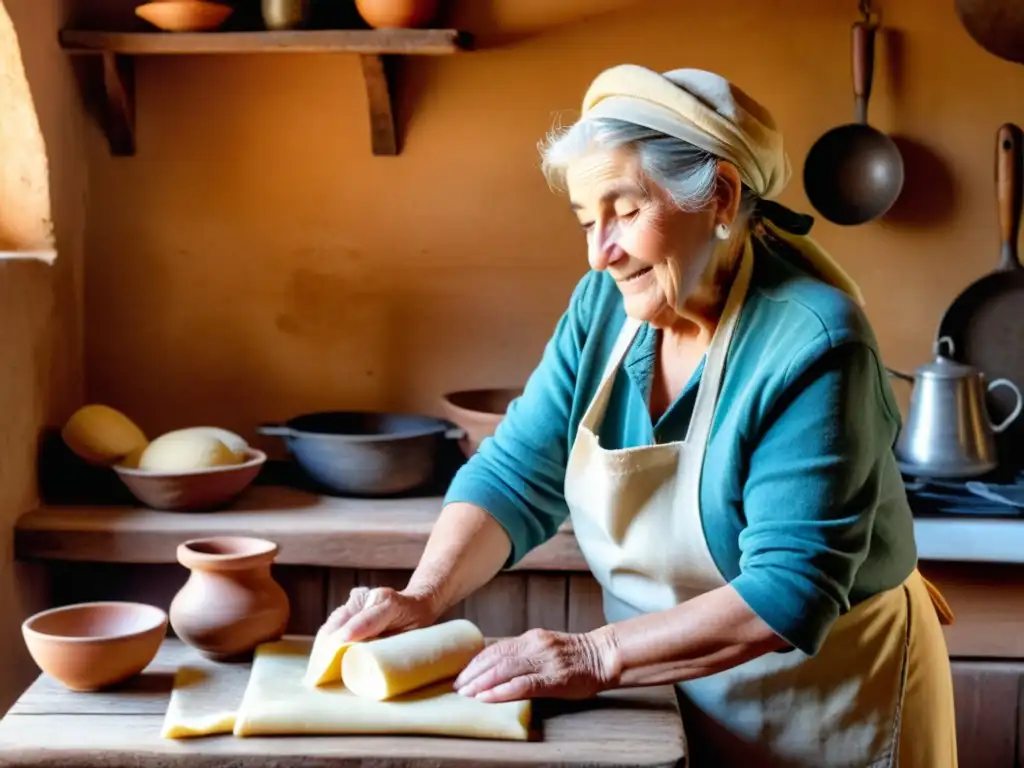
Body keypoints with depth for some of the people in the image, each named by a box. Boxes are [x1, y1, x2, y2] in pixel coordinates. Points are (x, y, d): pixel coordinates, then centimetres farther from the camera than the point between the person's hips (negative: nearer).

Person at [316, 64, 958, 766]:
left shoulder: (809, 346, -25)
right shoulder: (605, 305, -5)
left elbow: (789, 592, -29)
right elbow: (516, 477, -6)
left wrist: (599, 657, -34)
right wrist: (424, 596, -21)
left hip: (823, 702, -5)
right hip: (676, 699, 6)